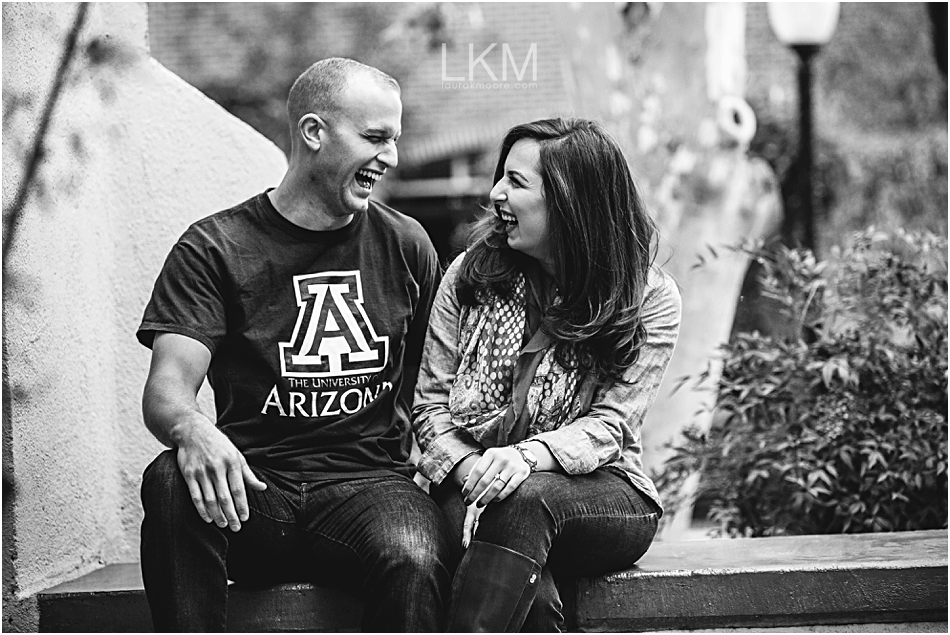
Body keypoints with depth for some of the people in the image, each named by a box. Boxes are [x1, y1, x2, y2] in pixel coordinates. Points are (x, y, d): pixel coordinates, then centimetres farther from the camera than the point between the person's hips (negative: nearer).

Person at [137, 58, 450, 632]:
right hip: (253, 484, -1)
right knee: (171, 481, -34)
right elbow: (166, 388, -7)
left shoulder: (405, 246, 15)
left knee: (415, 563, -33)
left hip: (370, 481, 1)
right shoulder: (215, 248, 5)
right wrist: (193, 430, -32)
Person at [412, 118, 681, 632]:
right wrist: (469, 468, -15)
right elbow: (430, 402, 6)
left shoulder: (650, 300, 0)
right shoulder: (472, 273, 7)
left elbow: (610, 423, -9)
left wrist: (529, 455, -29)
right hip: (472, 483, 2)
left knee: (524, 502, -38)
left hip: (597, 495, -1)